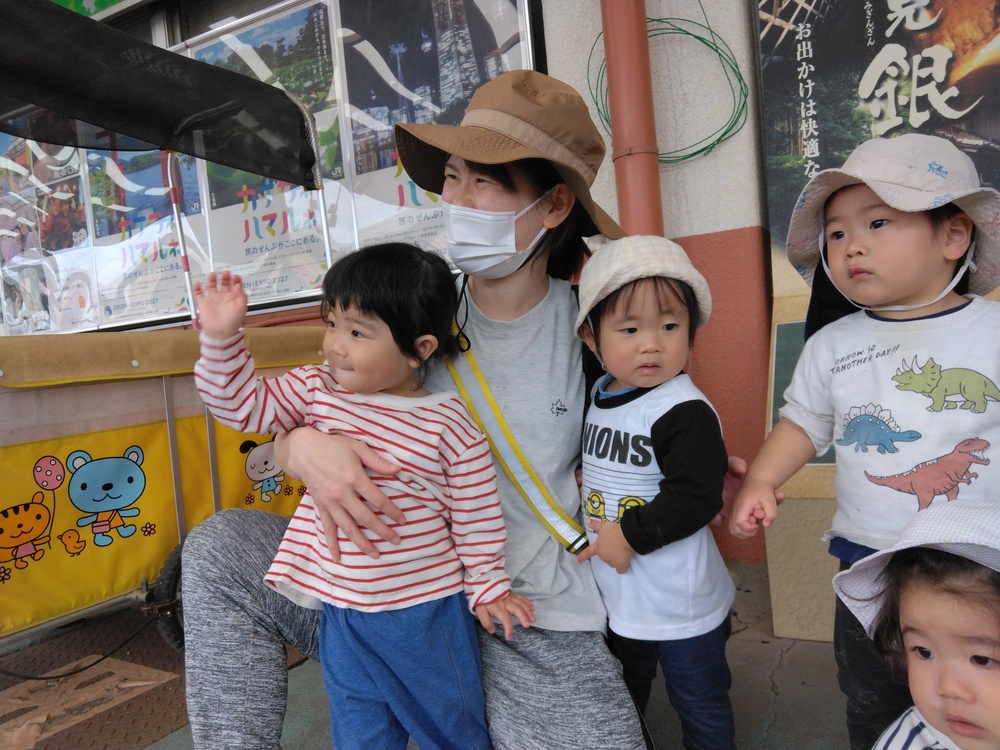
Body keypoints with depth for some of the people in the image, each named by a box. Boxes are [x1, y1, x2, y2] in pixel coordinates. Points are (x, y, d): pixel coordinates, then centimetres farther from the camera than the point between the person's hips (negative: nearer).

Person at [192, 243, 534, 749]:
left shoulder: (450, 425, -15)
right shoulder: (317, 389, -3)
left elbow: (476, 515, -7)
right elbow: (242, 404, -1)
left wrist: (488, 589, 0)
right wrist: (221, 337, -14)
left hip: (427, 612, -3)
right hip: (343, 614, 4)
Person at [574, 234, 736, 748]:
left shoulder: (686, 411, -24)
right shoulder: (597, 396, 0)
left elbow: (696, 497, -28)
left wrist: (630, 534, -24)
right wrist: (588, 479, -1)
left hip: (680, 603, -7)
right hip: (614, 593, 7)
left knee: (701, 707, 16)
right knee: (620, 699, 30)